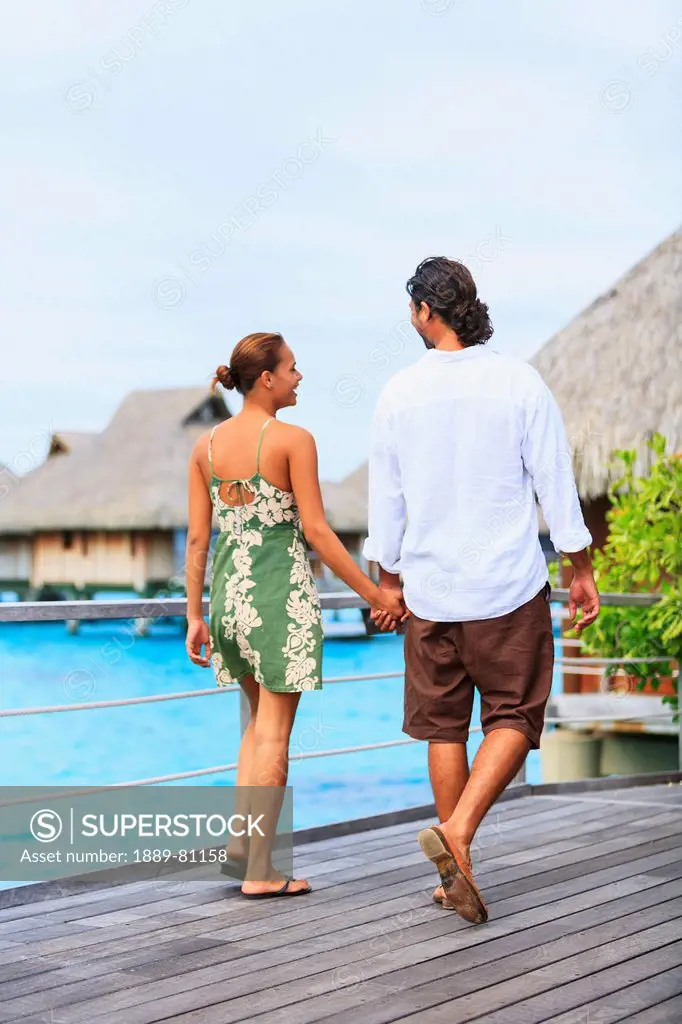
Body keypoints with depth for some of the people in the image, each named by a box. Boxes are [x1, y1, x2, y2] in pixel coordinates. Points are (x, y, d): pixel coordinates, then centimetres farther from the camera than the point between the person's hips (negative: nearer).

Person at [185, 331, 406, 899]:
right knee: (275, 729, 2)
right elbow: (317, 531, -11)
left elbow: (198, 539, 7)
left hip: (228, 587, 6)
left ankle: (240, 835, 11)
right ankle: (260, 870, 4)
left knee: (261, 714, 23)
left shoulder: (207, 445, 7)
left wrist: (194, 616, 11)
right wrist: (375, 593, -5)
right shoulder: (294, 440, -9)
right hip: (282, 590, -6)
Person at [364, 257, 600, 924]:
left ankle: (456, 873, 15)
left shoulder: (399, 394, -1)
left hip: (430, 591, 2)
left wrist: (386, 584, 17)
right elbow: (556, 487, -4)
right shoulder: (519, 382, -6)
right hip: (509, 590, -2)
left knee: (444, 726, 11)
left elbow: (384, 504, 5)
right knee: (513, 718, 7)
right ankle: (457, 831, -14)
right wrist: (581, 571, 6)